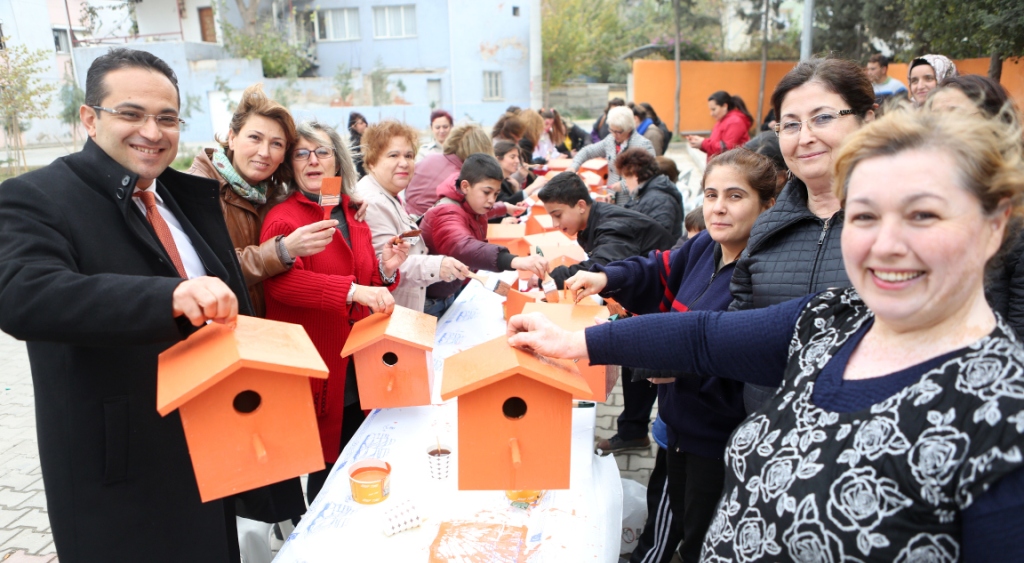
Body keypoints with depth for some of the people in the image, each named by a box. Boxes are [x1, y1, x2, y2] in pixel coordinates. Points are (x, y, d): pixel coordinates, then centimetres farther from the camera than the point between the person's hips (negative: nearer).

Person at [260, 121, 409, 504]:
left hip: (358, 370, 7)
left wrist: (386, 270, -1)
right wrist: (353, 290, -38)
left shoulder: (352, 217, 13)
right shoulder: (283, 219, -10)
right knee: (327, 467, 5)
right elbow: (281, 281, -29)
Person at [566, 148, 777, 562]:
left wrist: (683, 366, -35)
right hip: (682, 420, 8)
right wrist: (607, 277, -3)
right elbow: (660, 272, 13)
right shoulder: (704, 248, -2)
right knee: (679, 517, 29)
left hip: (720, 438, -7)